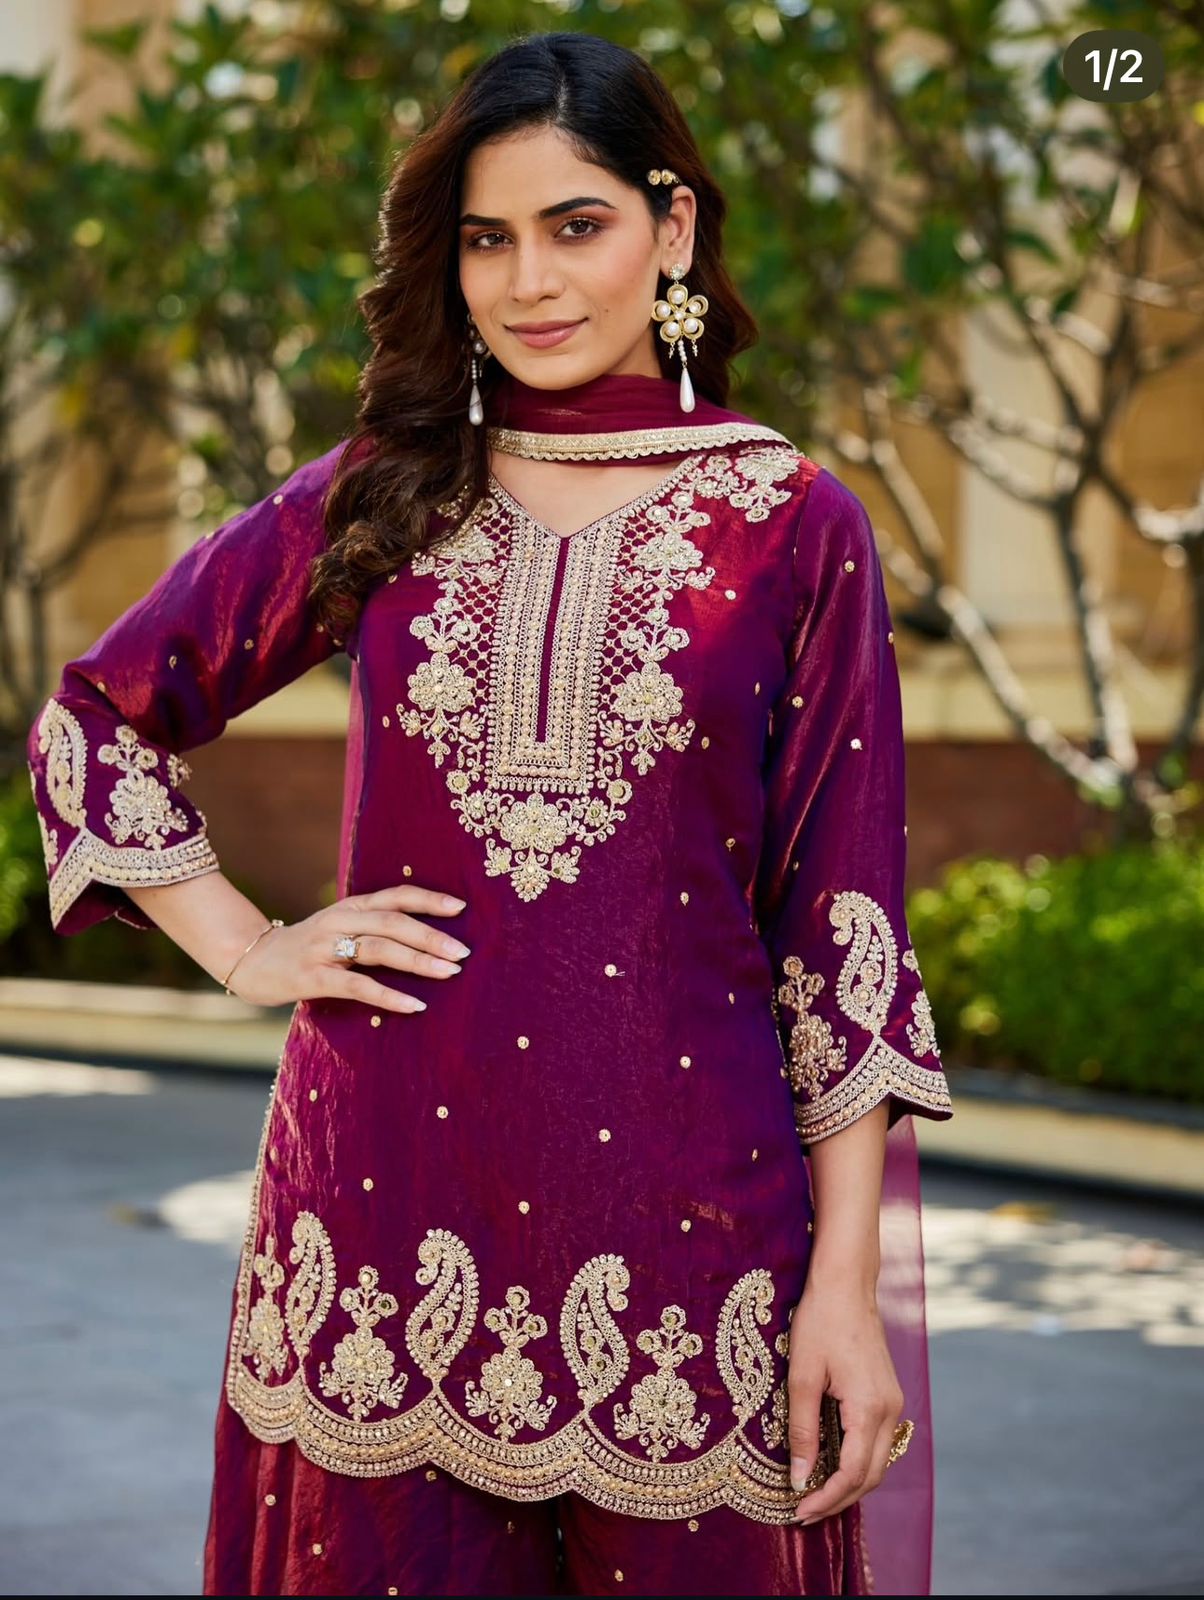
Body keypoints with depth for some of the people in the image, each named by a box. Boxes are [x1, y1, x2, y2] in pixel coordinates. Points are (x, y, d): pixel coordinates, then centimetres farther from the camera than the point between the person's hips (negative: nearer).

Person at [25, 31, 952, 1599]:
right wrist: (246, 946, 5)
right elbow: (94, 716, 16)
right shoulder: (376, 497, 7)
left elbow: (842, 926, -1)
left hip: (677, 1209, -1)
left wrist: (848, 1283, -5)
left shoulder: (795, 528, 1)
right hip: (389, 1202, 2)